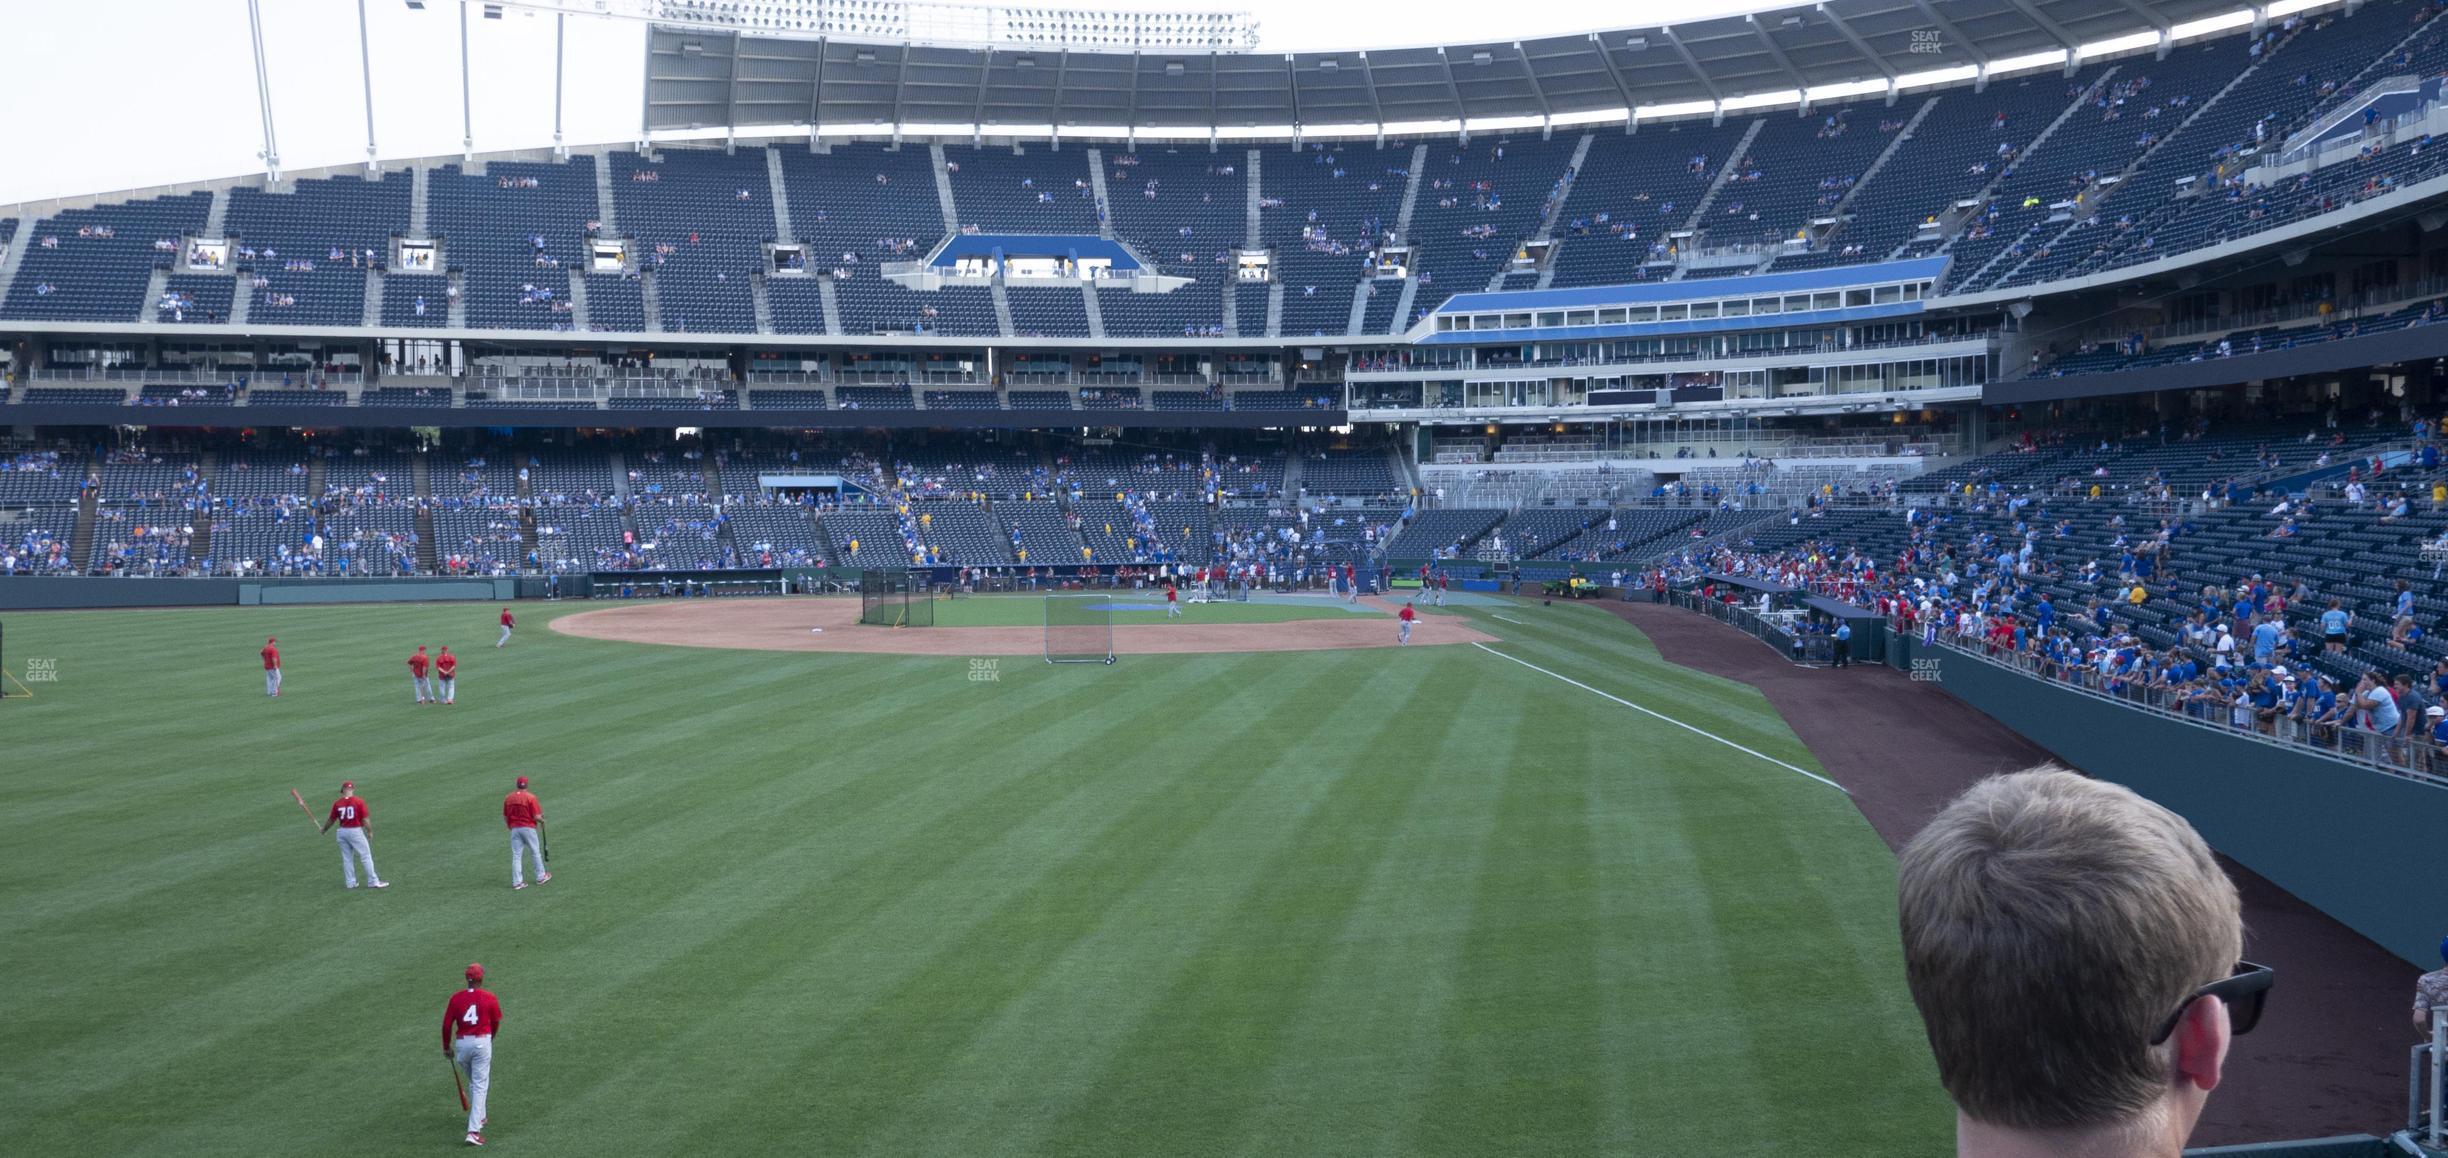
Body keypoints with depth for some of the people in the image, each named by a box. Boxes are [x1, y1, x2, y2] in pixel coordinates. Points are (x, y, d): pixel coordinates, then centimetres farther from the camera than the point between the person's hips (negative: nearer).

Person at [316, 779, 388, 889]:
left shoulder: (337, 803, -1)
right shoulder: (359, 801, -10)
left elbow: (331, 820, 8)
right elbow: (365, 819, -11)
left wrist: (324, 830, 26)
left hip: (342, 832, 4)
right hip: (356, 831, -4)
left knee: (347, 858, 14)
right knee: (366, 856, 1)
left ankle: (350, 882, 18)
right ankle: (373, 881, -2)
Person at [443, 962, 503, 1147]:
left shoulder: (456, 998, -1)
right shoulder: (490, 999, -5)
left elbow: (446, 1025, -1)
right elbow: (496, 1024, 6)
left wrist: (446, 1047, 13)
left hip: (461, 1043, 3)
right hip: (482, 1042, -3)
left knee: (473, 1082, 25)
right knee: (480, 1086, -1)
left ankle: (478, 1118, 37)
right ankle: (474, 1130, -11)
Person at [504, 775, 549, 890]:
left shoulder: (508, 798, 1)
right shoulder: (530, 797, -13)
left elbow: (505, 817, 6)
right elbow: (537, 816, -15)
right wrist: (542, 821, 6)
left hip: (514, 829, 3)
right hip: (528, 828, -3)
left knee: (516, 856, 6)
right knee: (535, 853, 12)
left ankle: (517, 882, 4)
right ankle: (540, 877, 23)